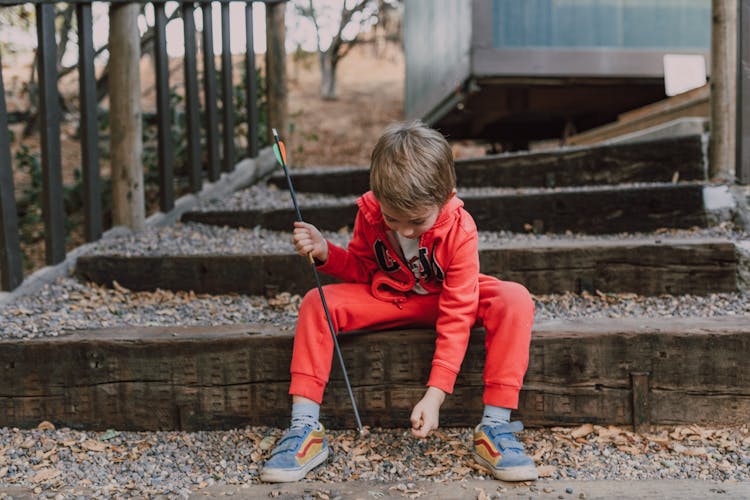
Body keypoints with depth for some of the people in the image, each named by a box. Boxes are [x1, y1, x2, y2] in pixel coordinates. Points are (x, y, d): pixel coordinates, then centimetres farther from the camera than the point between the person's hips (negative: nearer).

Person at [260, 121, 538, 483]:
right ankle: (304, 429, -23)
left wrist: (435, 394, -34)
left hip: (444, 301, -2)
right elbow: (360, 269, 0)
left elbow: (456, 317, -28)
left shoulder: (460, 230, -28)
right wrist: (325, 253, -24)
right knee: (317, 302, -23)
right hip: (386, 299, 2)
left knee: (516, 300, -31)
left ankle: (495, 427, -29)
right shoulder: (369, 212, -19)